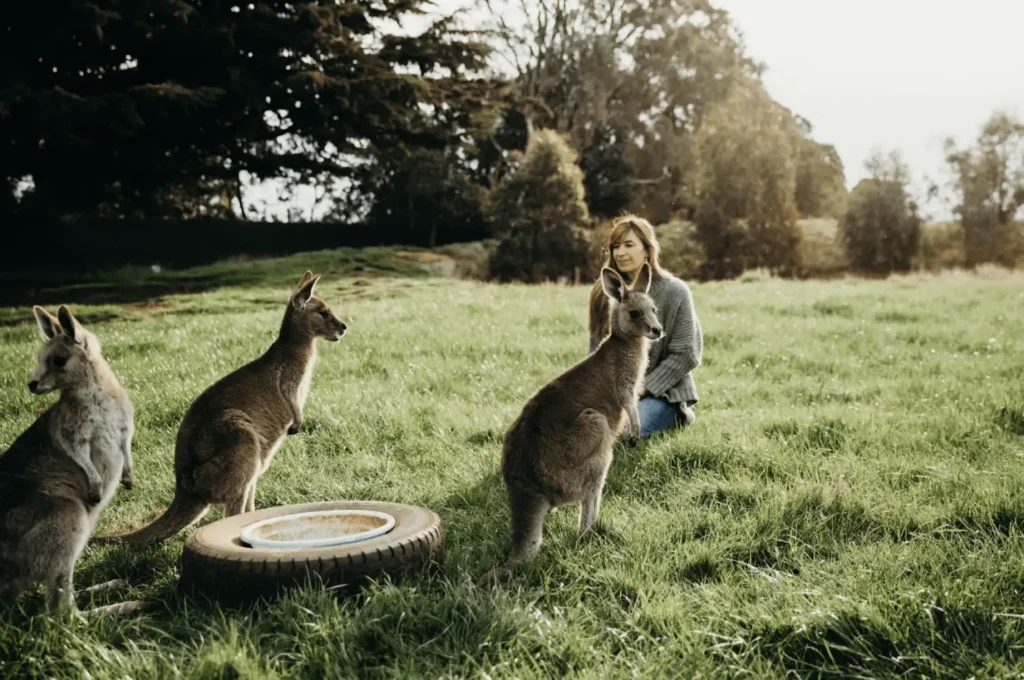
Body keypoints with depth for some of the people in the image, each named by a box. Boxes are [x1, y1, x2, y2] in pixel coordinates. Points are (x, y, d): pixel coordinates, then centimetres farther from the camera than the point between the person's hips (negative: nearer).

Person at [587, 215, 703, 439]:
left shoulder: (674, 292, -7)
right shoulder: (604, 292, 7)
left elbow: (685, 355, -9)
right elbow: (596, 348, 10)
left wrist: (642, 388, -15)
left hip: (661, 391, -4)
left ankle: (677, 416, 2)